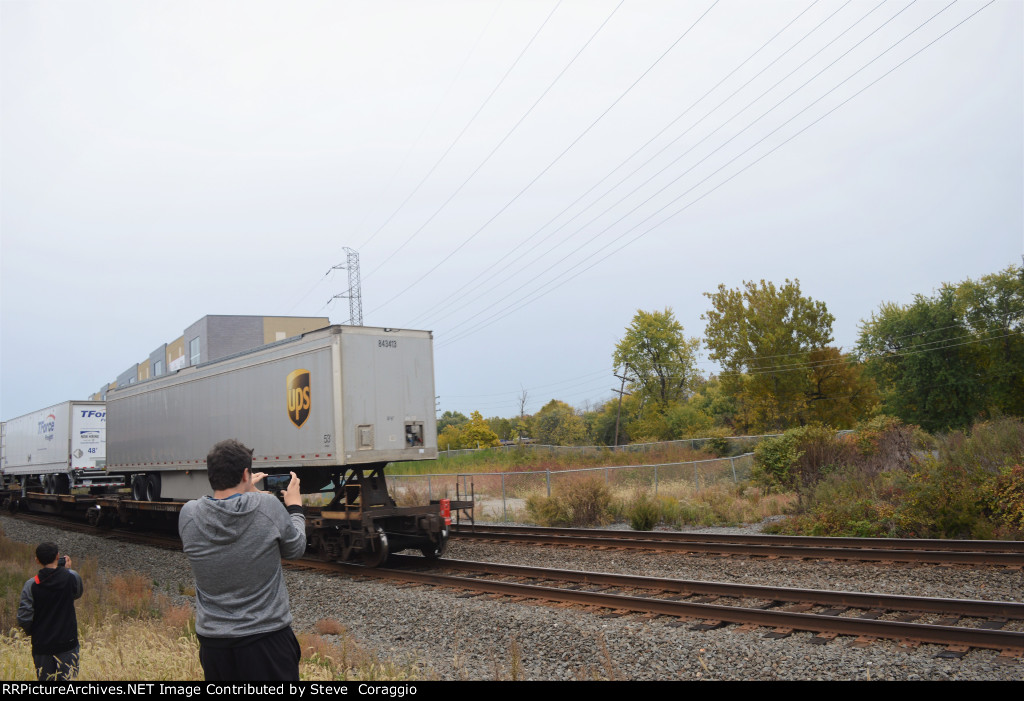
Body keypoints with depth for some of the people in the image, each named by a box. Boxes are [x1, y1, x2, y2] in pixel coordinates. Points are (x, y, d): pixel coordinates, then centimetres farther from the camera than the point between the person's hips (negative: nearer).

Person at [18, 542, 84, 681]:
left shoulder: (31, 585, -8)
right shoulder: (71, 577, -9)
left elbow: (23, 619, -9)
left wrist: (32, 632, 12)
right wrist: (67, 569, 14)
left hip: (41, 645, 1)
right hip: (67, 643, -1)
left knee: (44, 679, 13)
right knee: (67, 678, 4)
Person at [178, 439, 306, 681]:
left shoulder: (188, 514, -9)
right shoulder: (269, 506, -15)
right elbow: (295, 548, 2)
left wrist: (245, 492, 21)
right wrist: (295, 507, 17)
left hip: (213, 644, 3)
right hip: (267, 639, -3)